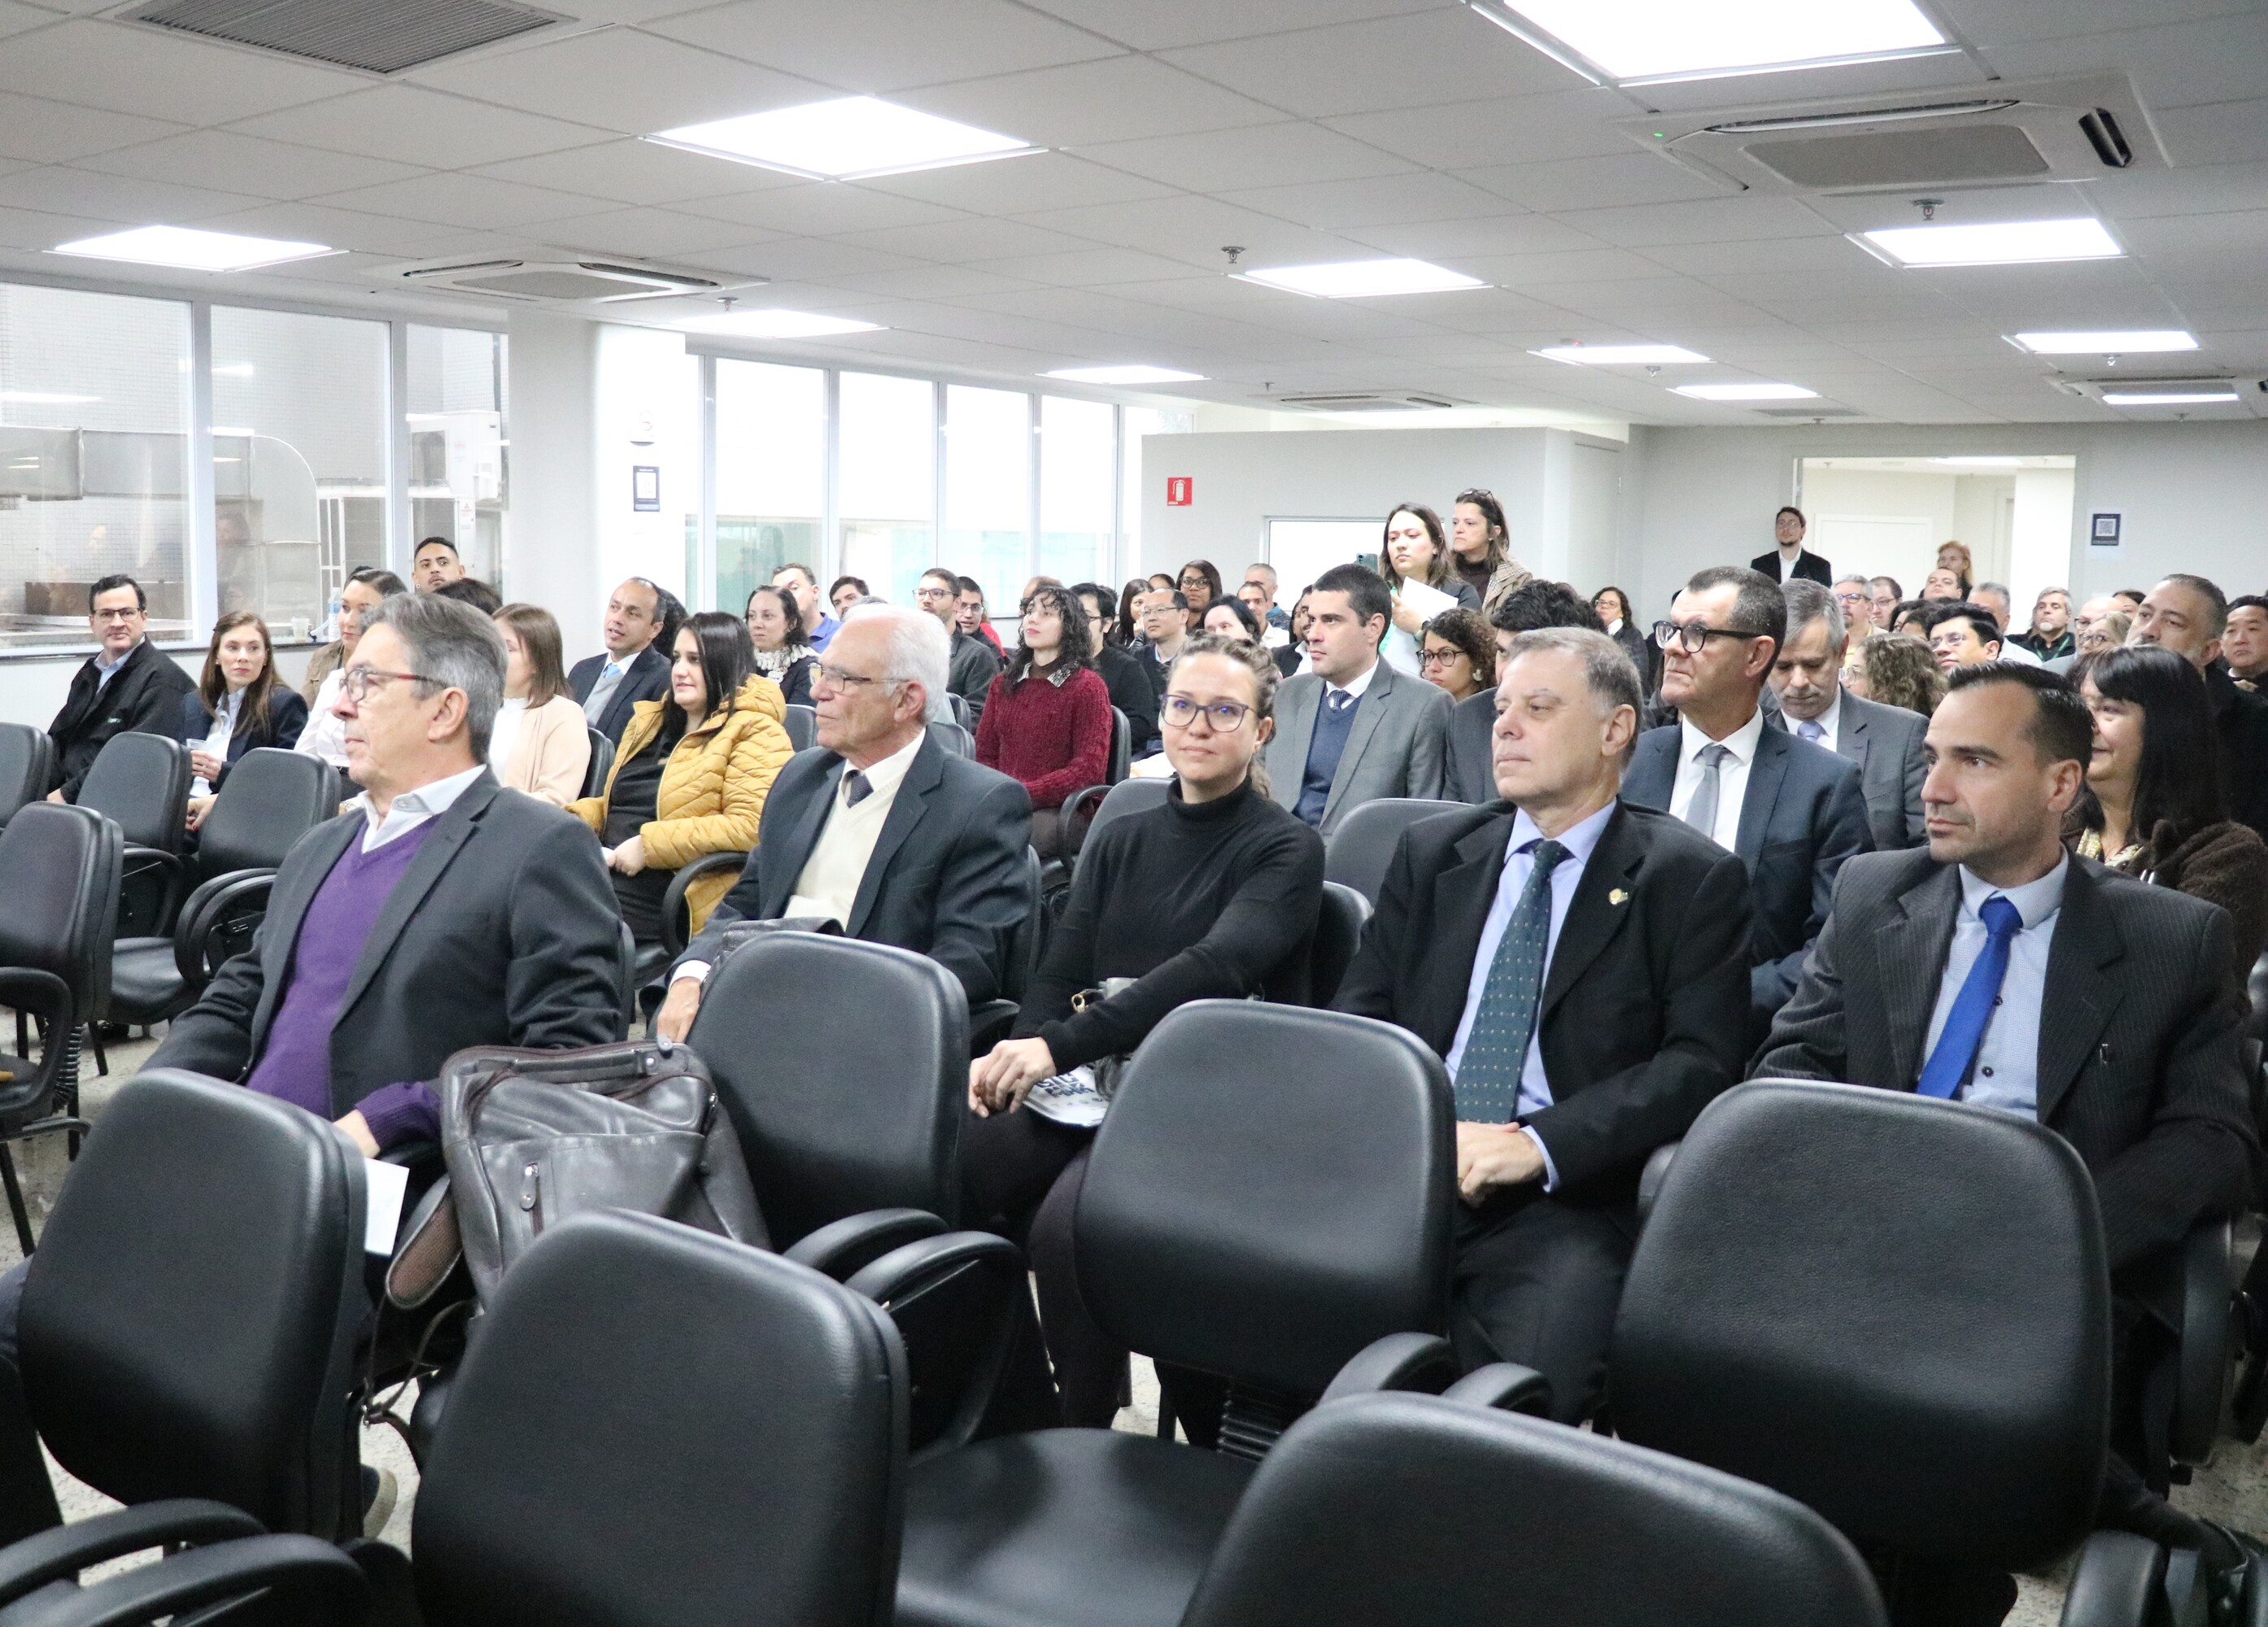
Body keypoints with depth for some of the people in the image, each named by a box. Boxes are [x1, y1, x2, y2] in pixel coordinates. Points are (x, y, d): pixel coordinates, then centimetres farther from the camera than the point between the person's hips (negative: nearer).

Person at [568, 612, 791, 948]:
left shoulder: (755, 734, -2)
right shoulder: (648, 722, 23)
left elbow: (751, 826, -15)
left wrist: (649, 845, -17)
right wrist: (575, 819, 7)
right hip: (603, 872, 7)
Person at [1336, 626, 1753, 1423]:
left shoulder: (1693, 879, 5)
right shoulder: (1431, 851, 16)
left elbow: (1700, 1061, -5)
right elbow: (1360, 1015, 10)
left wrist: (1541, 1146, -17)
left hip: (1563, 1199, -3)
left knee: (1534, 1379, -31)